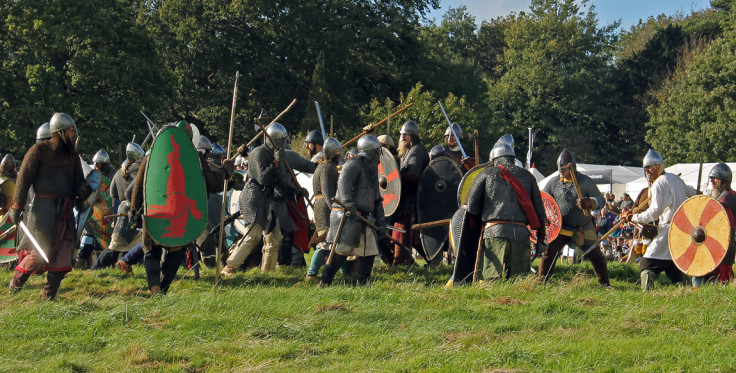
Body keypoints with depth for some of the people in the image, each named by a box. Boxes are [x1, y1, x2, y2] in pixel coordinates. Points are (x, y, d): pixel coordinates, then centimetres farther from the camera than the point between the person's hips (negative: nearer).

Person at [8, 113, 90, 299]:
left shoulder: (72, 154, 14)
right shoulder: (39, 150, -4)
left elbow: (78, 180, 17)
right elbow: (24, 178, -4)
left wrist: (83, 190, -7)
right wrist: (17, 207, -10)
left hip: (65, 210, 6)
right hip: (43, 208, -6)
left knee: (63, 253, 0)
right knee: (40, 251, -10)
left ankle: (49, 295, 8)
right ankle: (16, 282, 11)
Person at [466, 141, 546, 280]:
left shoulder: (487, 173, 12)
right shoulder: (527, 176, 18)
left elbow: (472, 206, 6)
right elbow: (539, 211, 16)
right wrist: (541, 238, 21)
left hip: (494, 232, -2)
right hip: (521, 233, 2)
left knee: (493, 280, -9)